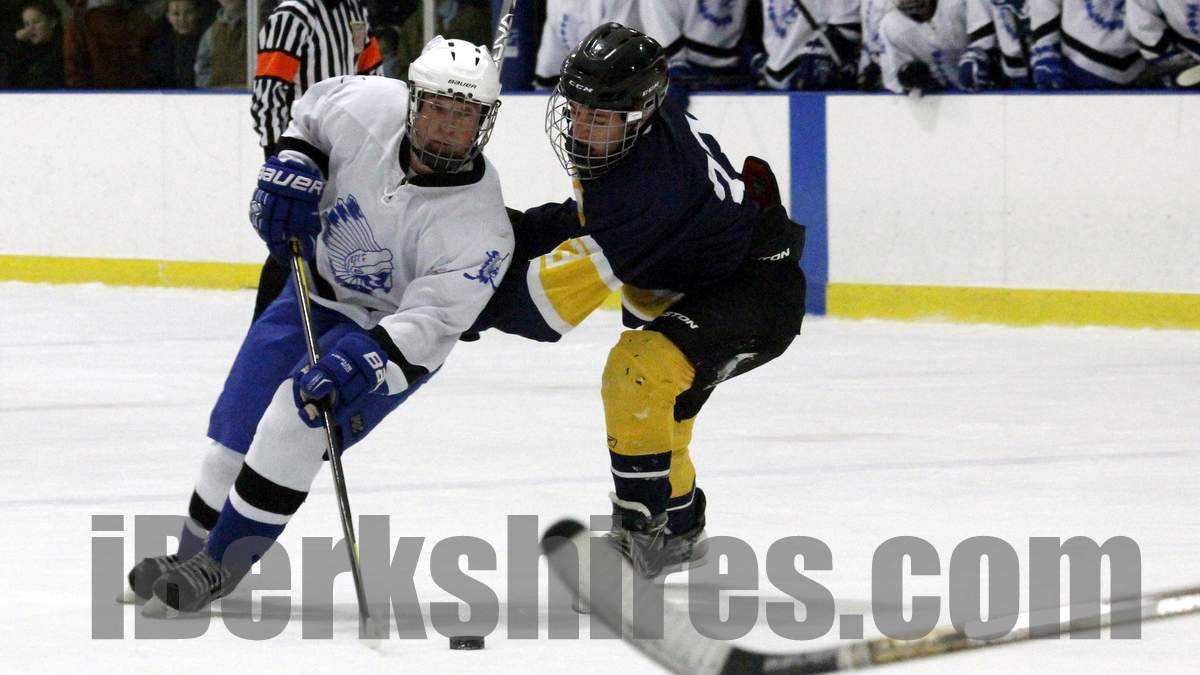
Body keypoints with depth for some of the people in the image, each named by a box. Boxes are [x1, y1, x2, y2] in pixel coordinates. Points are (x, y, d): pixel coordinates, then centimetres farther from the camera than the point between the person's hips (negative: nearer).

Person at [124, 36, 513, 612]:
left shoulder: (479, 230, -30)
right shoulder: (370, 106, -20)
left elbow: (426, 326, -33)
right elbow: (312, 111, 4)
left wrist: (363, 364, -48)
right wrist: (292, 167, -12)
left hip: (396, 331, -5)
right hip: (315, 289, 5)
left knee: (297, 420, -25)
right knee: (236, 425, 4)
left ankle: (220, 565, -15)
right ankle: (191, 557, 25)